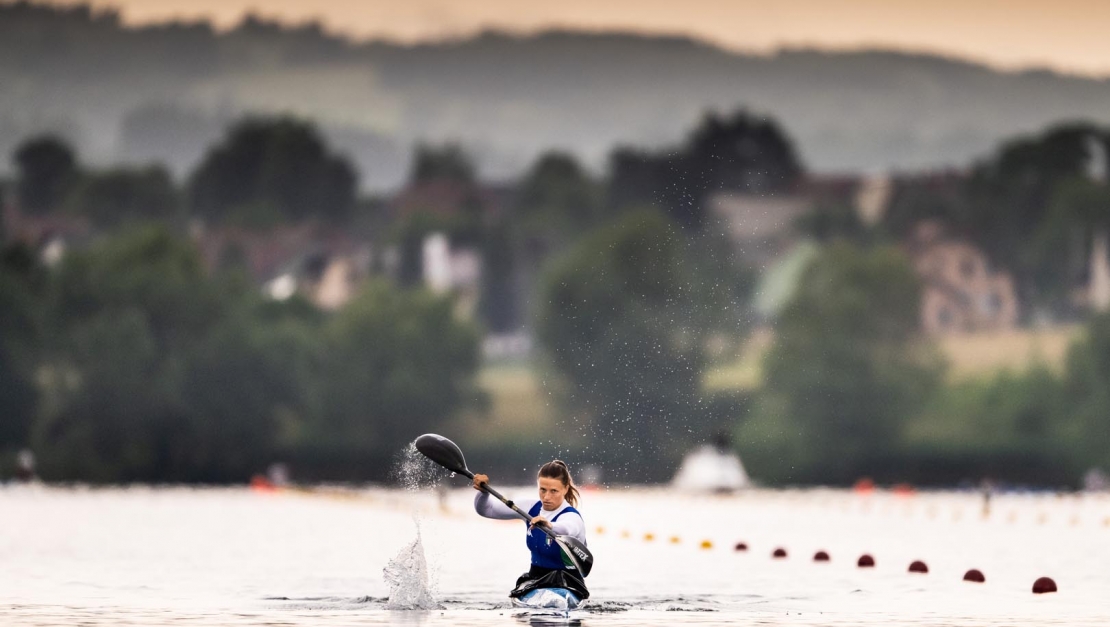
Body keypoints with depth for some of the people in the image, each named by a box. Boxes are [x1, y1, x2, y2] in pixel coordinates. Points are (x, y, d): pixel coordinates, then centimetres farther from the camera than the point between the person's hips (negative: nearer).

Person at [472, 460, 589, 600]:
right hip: (535, 579, 6)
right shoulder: (532, 508, 3)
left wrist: (549, 526, -65)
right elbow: (486, 509, 6)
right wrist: (483, 491, -17)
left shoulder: (572, 517, -16)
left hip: (567, 584, -6)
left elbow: (567, 529, -43)